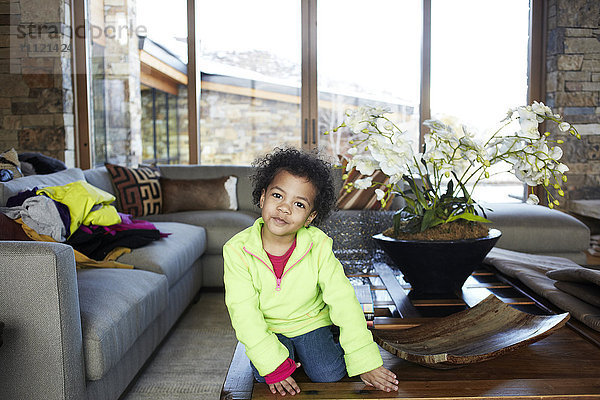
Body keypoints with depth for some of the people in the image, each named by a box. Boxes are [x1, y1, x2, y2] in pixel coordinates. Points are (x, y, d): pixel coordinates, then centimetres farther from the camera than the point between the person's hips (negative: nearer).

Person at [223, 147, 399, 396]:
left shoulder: (319, 246, -18)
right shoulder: (237, 250, -20)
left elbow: (343, 300, -16)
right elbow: (244, 312, -21)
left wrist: (365, 362, -19)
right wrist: (273, 364, -28)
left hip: (311, 323, 1)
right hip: (267, 330, 0)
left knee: (329, 374, -17)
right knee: (264, 375, -23)